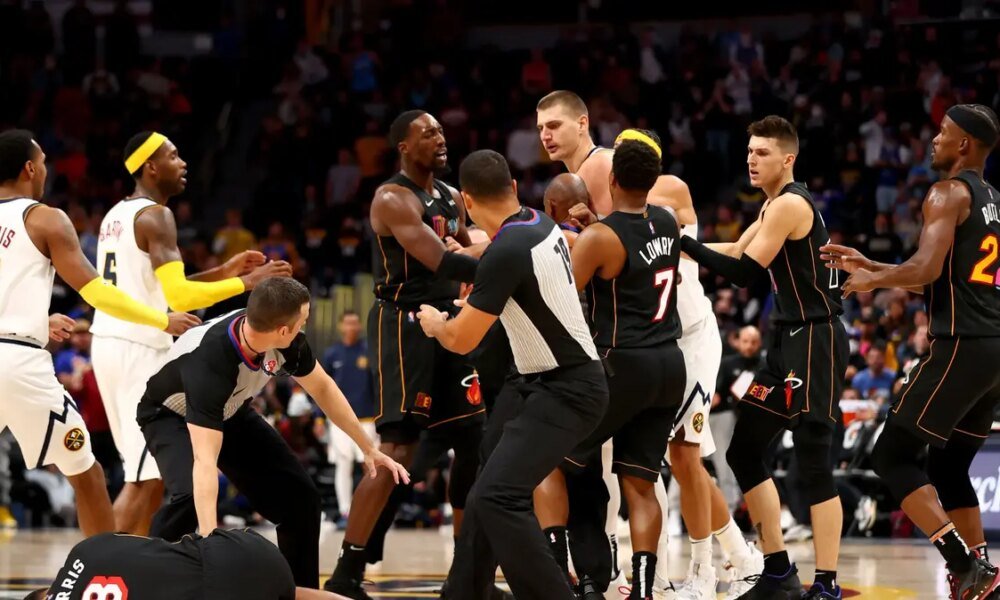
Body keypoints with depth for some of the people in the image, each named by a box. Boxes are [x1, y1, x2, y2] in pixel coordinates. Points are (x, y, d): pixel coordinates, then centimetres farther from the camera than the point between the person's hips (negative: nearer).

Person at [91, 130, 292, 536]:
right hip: (138, 349, -10)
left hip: (109, 343, 10)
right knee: (144, 478, -9)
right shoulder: (154, 216, -13)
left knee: (152, 471, 18)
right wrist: (244, 284, -15)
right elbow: (178, 297, -22)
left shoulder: (116, 216, 17)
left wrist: (223, 272, 21)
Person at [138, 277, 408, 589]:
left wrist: (368, 448, 3)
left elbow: (322, 388, -2)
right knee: (190, 496, -34)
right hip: (172, 415, -6)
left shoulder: (286, 343, -25)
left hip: (230, 412, 6)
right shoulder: (209, 359, -44)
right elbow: (204, 461, -49)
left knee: (299, 493, -1)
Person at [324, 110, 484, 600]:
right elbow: (441, 262, -25)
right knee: (397, 450, -16)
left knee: (475, 440, 9)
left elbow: (469, 257, 25)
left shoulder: (452, 199, 15)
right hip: (404, 324, -9)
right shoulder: (393, 199, -13)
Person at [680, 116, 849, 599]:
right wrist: (682, 239, 11)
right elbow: (738, 250, 23)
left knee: (813, 465, -12)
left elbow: (745, 271, -18)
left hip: (815, 341, -10)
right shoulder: (776, 205, 15)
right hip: (790, 342, 10)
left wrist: (683, 242, -17)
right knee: (744, 451, 12)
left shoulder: (790, 205, -15)